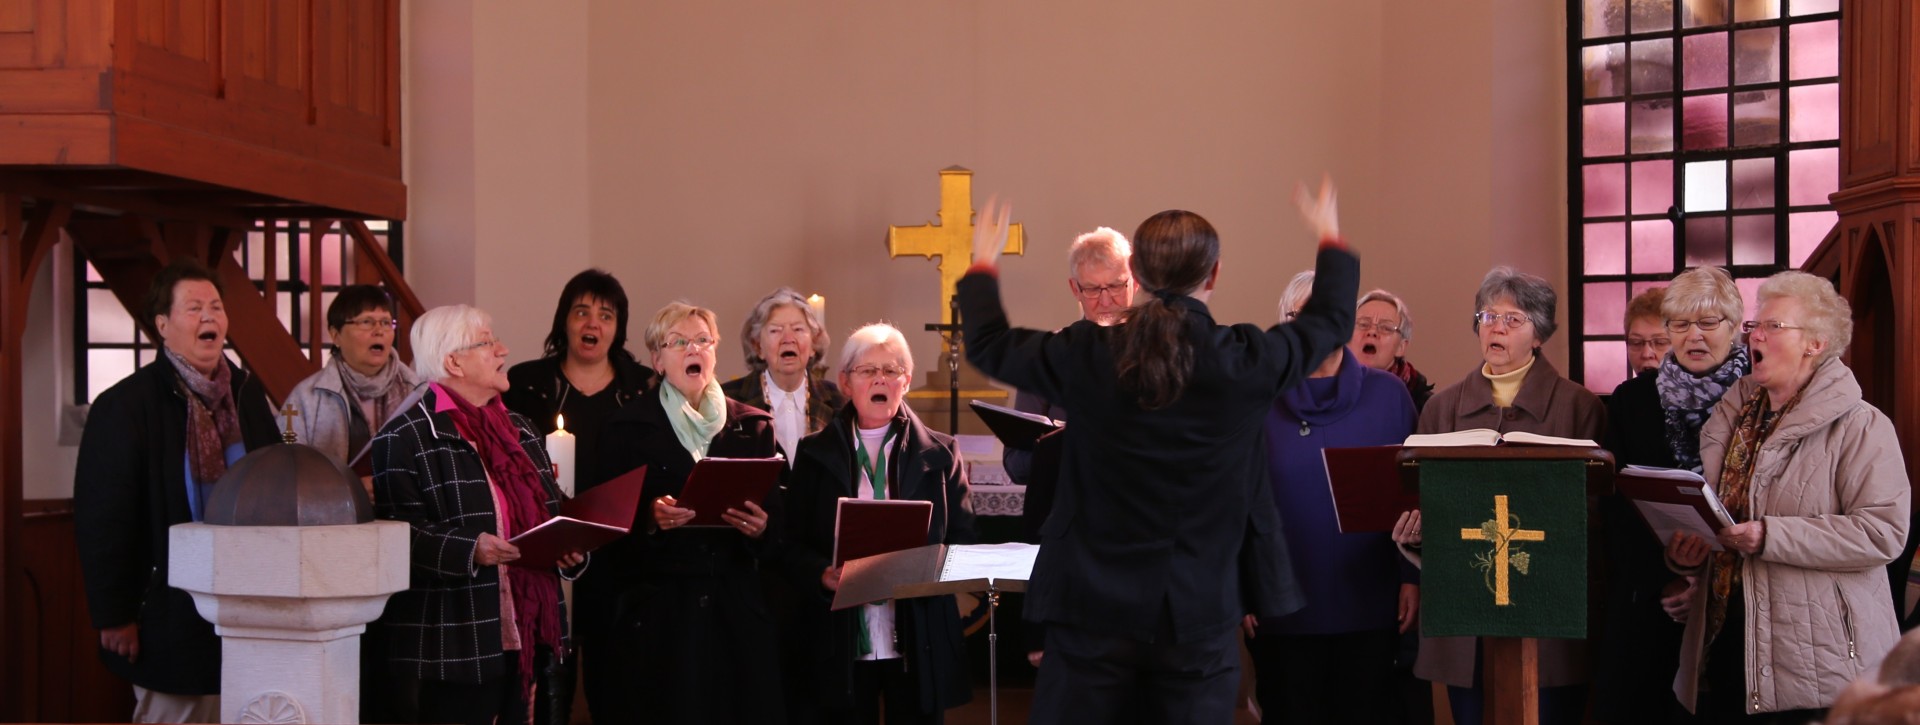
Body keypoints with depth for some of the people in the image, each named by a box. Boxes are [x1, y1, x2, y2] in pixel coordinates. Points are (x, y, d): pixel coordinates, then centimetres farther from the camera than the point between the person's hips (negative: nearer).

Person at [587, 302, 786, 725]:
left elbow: (781, 511, 7)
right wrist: (649, 519, -19)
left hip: (737, 606, 2)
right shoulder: (629, 429, 4)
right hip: (658, 608, -2)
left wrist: (761, 527, -14)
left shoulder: (753, 426, 10)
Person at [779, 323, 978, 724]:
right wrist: (823, 574, -16)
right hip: (842, 643, 0)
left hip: (920, 644, 0)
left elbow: (963, 540, 5)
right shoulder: (816, 453, 8)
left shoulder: (940, 453, 8)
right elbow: (794, 543, 4)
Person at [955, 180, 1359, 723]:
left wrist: (983, 264, 27)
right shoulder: (1248, 360, -9)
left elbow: (986, 344, 9)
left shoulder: (1086, 354, -9)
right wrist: (1331, 240, 30)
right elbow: (1332, 318, 11)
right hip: (1202, 612, 0)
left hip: (1094, 605, 0)